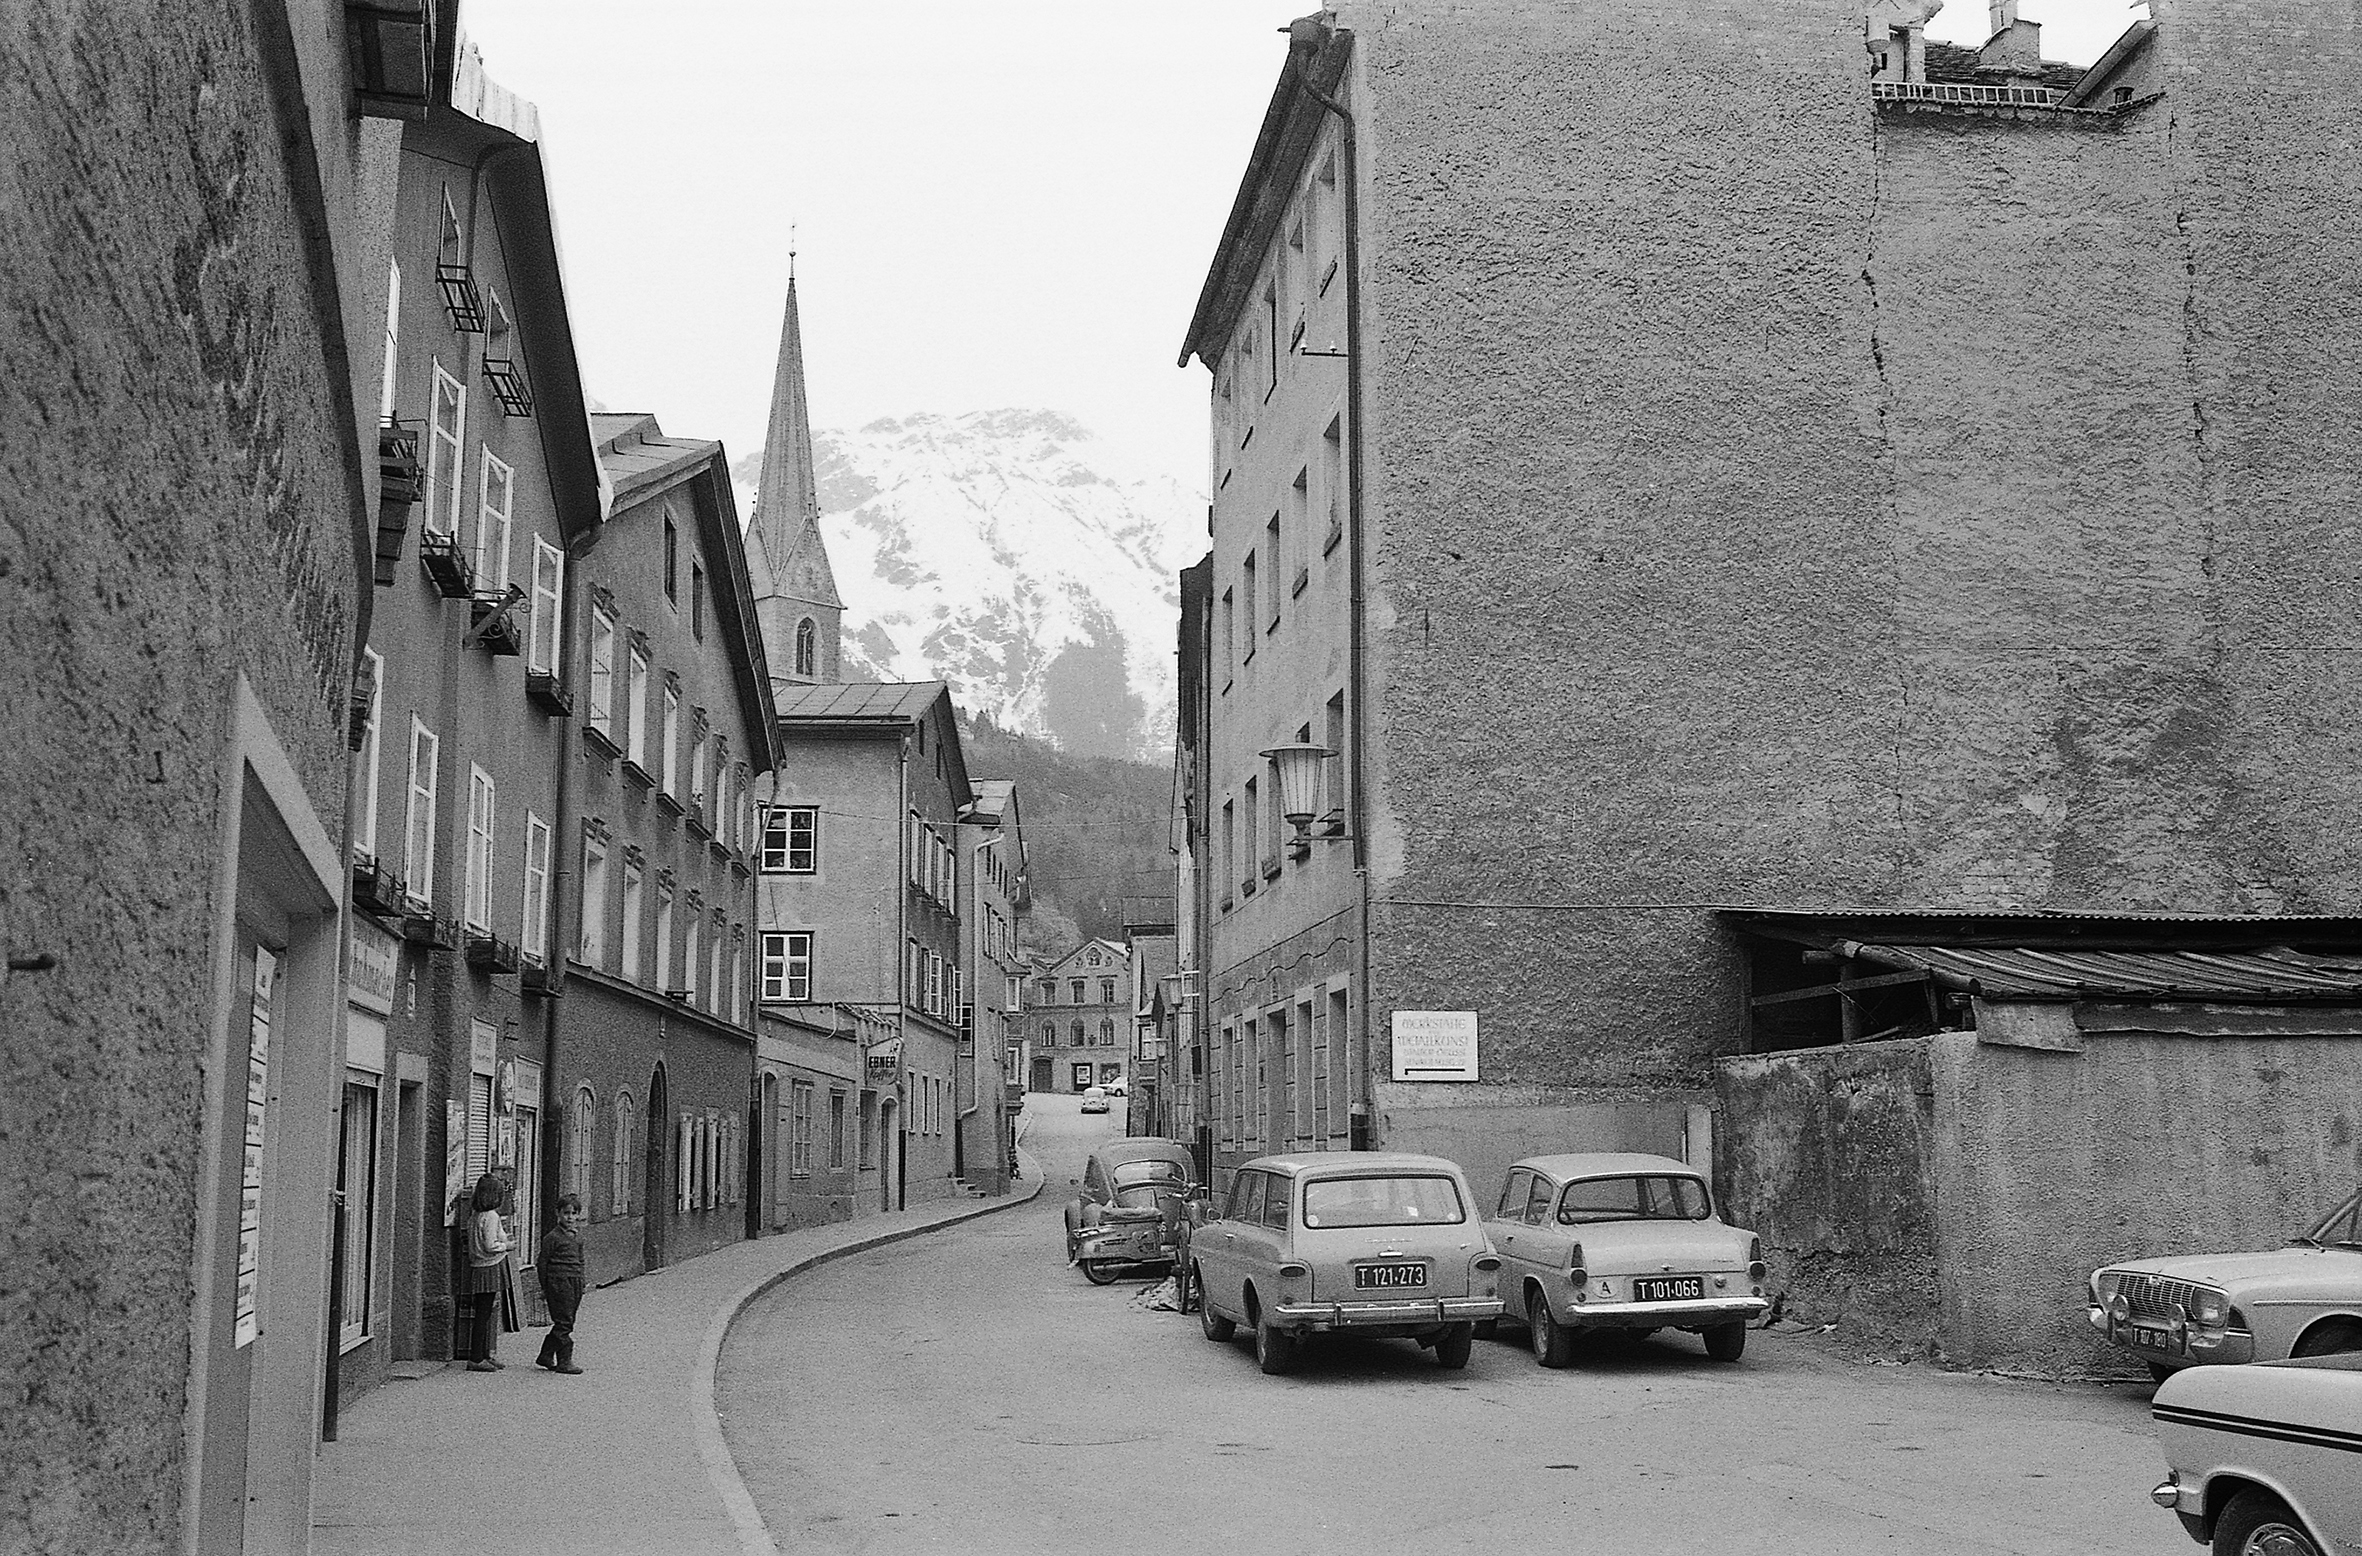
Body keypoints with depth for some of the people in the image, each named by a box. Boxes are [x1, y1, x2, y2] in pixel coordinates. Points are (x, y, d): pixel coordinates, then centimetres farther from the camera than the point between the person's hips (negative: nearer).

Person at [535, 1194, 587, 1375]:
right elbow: (543, 1263, -5)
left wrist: (581, 1283, 19)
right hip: (559, 1282, -7)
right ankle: (564, 1361, 0)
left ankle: (545, 1356, 22)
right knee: (563, 1323, -6)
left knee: (565, 1323, 10)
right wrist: (544, 1288, -5)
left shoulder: (577, 1237, 13)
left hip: (575, 1282, 7)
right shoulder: (553, 1238, -8)